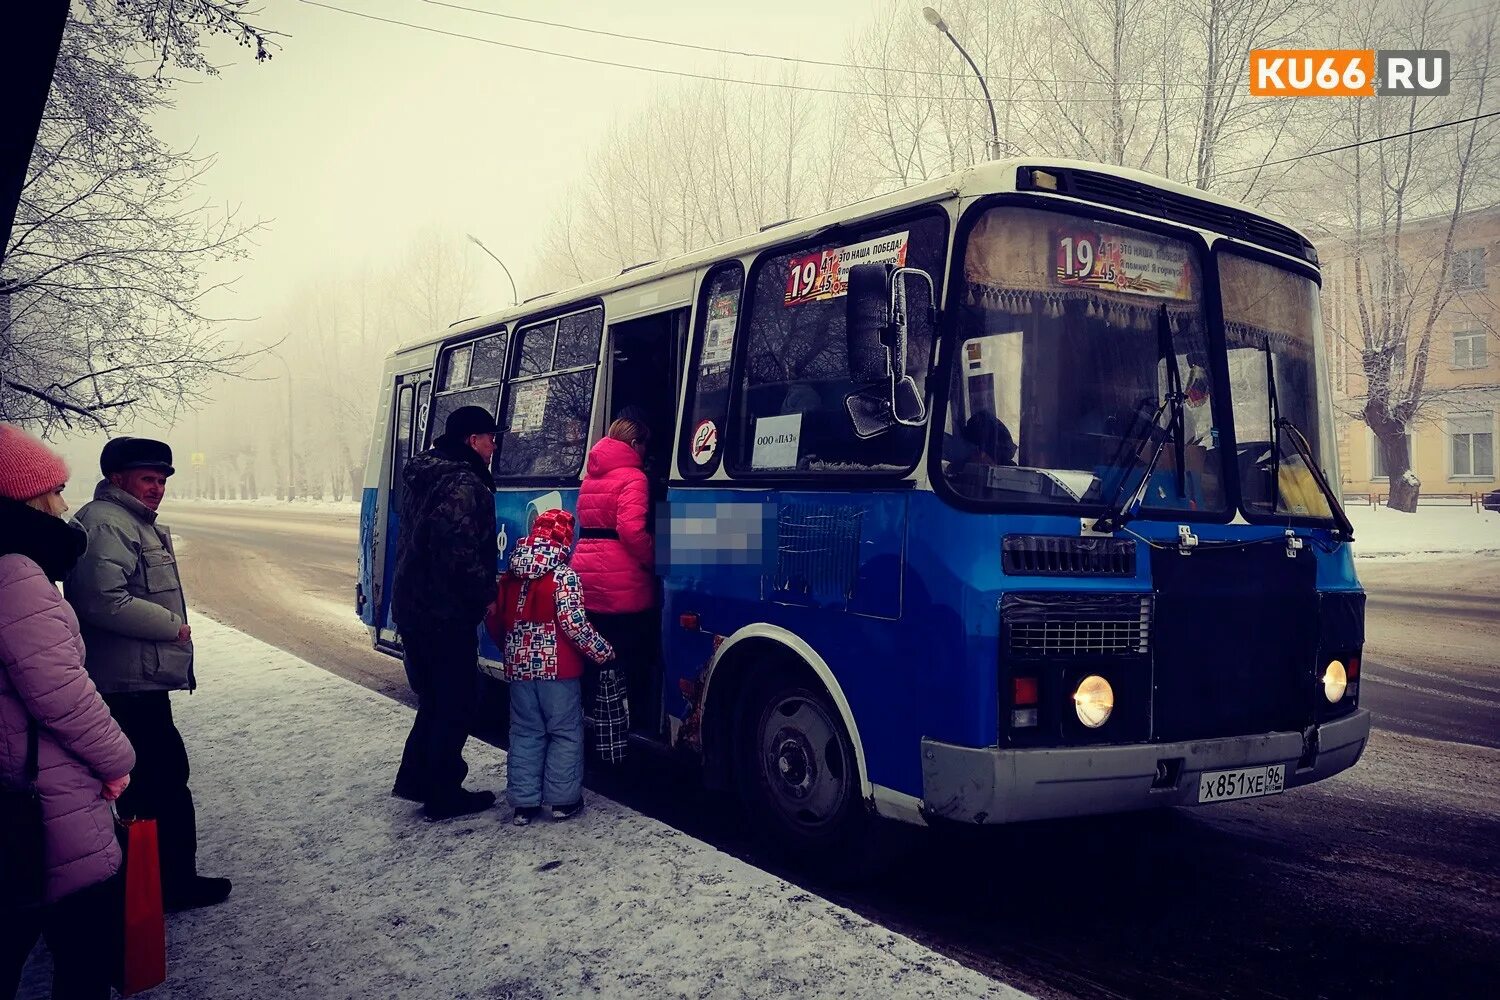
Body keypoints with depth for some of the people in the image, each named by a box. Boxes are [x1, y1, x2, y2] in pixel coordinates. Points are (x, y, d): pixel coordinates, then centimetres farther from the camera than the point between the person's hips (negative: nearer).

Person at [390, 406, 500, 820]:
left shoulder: (422, 479, 13)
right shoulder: (465, 486, -18)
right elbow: (462, 556, -26)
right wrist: (488, 595, -14)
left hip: (411, 607, 10)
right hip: (446, 614, -9)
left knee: (434, 698, 21)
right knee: (457, 701, 2)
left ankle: (415, 778, 27)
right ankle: (443, 795, 10)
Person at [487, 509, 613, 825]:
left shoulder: (511, 576, 7)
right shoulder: (563, 576, -11)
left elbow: (497, 622, 12)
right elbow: (574, 623, -18)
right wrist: (604, 653, -8)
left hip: (519, 666, 5)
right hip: (557, 668, -5)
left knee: (524, 733, 12)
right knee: (565, 733, 7)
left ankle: (524, 803, 14)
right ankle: (563, 800, 10)